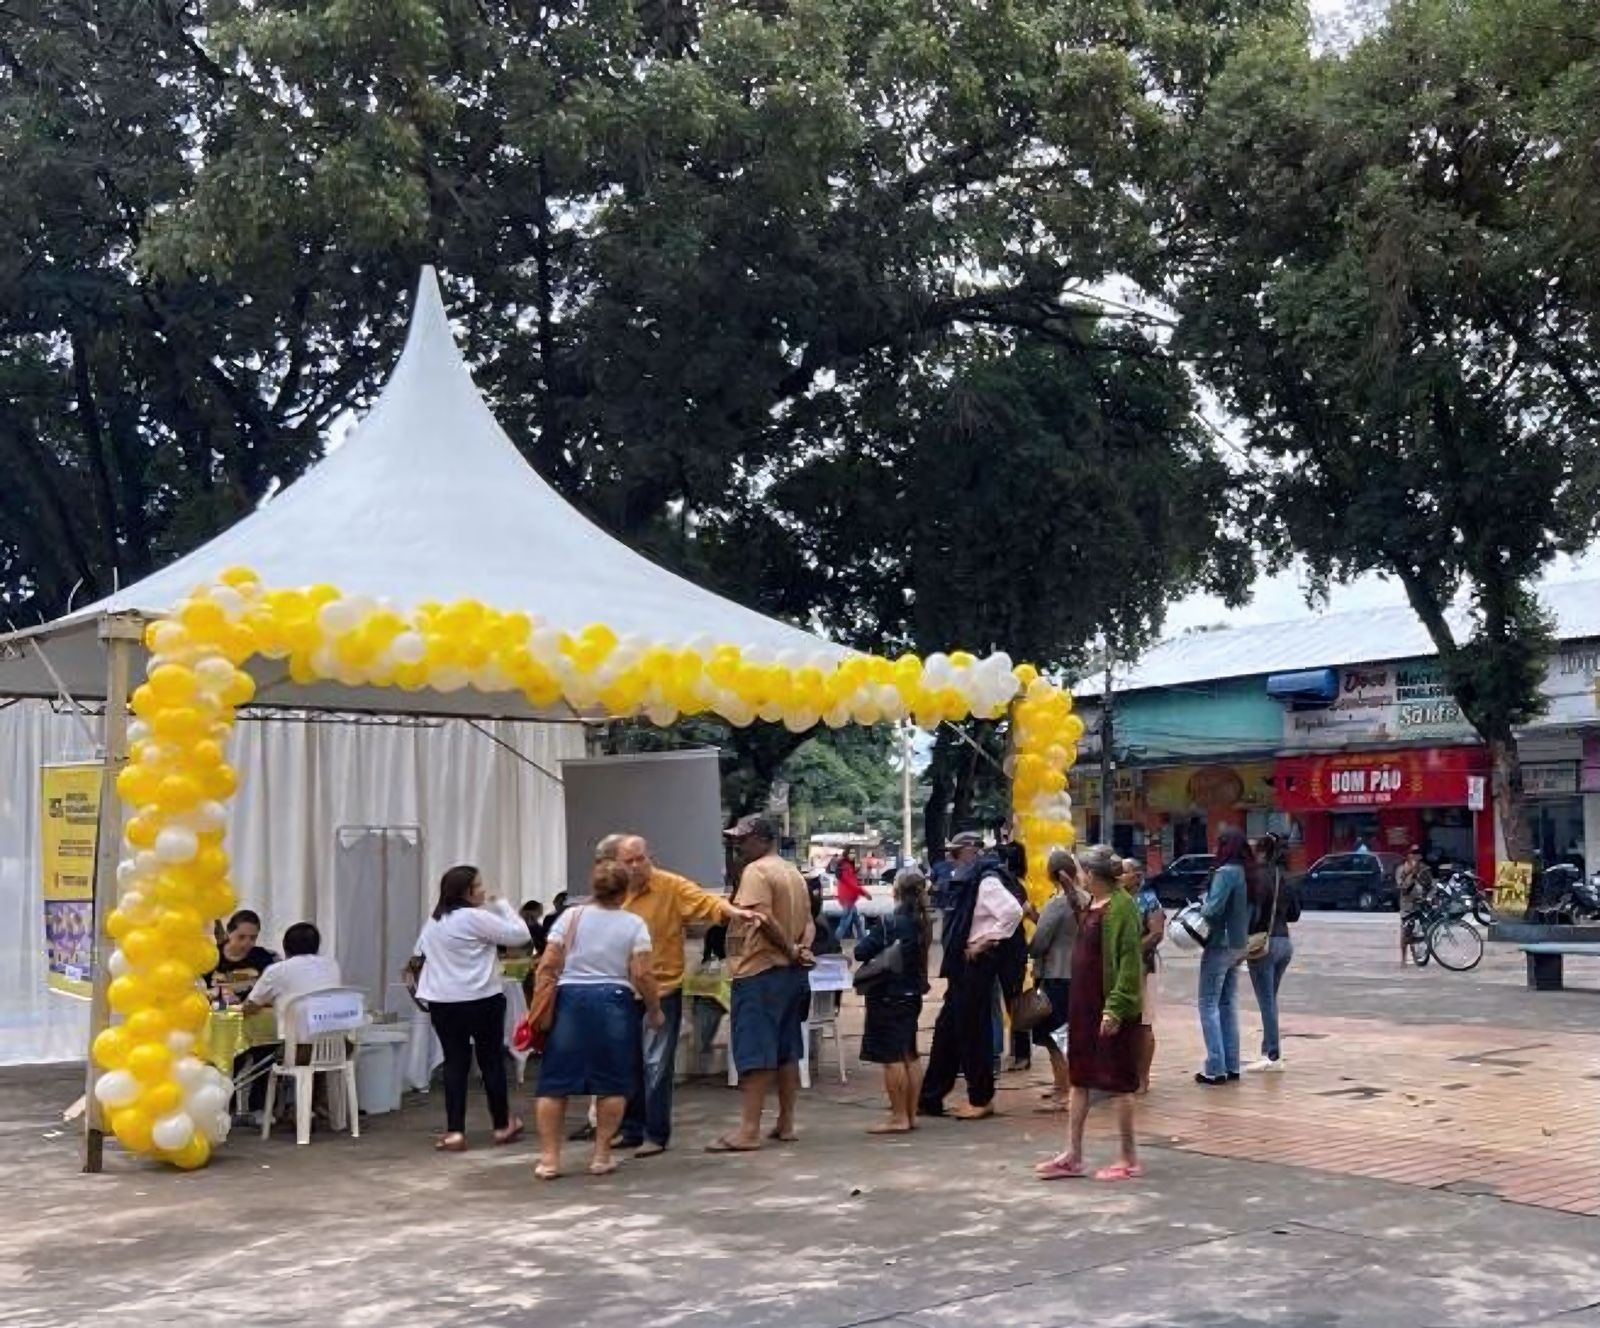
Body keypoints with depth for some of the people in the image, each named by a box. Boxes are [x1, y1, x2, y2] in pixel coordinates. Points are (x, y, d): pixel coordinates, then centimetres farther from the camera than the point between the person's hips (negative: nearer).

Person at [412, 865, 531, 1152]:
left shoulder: (433, 921, 11)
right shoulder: (476, 917, -12)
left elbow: (418, 953, 22)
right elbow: (521, 935, -11)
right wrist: (502, 904, 0)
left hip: (442, 1002, 6)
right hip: (481, 1000, -6)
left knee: (455, 1063, 7)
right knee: (491, 1061, 8)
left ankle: (454, 1132, 0)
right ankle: (502, 1125, 20)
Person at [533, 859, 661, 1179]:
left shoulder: (570, 916, 3)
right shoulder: (634, 924, 0)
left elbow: (547, 967, 0)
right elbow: (642, 975, -6)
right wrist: (655, 1011, 7)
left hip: (569, 1000, 1)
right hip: (614, 1002, -1)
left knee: (555, 1082, 7)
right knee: (611, 1084, 9)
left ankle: (549, 1158, 6)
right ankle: (601, 1156, 10)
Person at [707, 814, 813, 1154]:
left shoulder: (756, 871, -11)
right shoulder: (793, 873, 17)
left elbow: (762, 919, -22)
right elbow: (807, 922, 14)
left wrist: (789, 950, -11)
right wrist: (800, 950, -2)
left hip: (760, 972, -9)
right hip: (791, 973, 9)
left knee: (754, 1055, -8)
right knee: (787, 1052, 12)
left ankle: (748, 1131, -9)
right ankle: (785, 1124, 16)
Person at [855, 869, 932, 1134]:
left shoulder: (891, 924, -18)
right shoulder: (923, 923, 3)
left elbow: (861, 952, -17)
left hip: (889, 997, -8)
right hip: (912, 994, 8)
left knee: (891, 1057, -3)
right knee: (910, 1055, 14)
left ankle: (899, 1117, -2)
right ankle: (911, 1114, 19)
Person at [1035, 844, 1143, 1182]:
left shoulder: (1121, 906, -17)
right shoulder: (1091, 904, 10)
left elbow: (1129, 962, -21)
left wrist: (1115, 1008, -24)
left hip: (1110, 1008, -9)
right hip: (1083, 1005, 9)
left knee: (1119, 1081, 1)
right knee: (1079, 1079, 12)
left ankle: (1128, 1159, 12)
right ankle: (1072, 1156, 19)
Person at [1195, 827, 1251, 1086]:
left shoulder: (1226, 872, -18)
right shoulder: (1246, 873, 8)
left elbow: (1214, 908, -25)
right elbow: (1251, 910, 14)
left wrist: (1201, 907, -5)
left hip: (1221, 945, -8)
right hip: (1239, 945, 8)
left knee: (1209, 1004, -2)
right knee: (1228, 1005, 15)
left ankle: (1215, 1068, -4)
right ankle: (1231, 1066, 18)